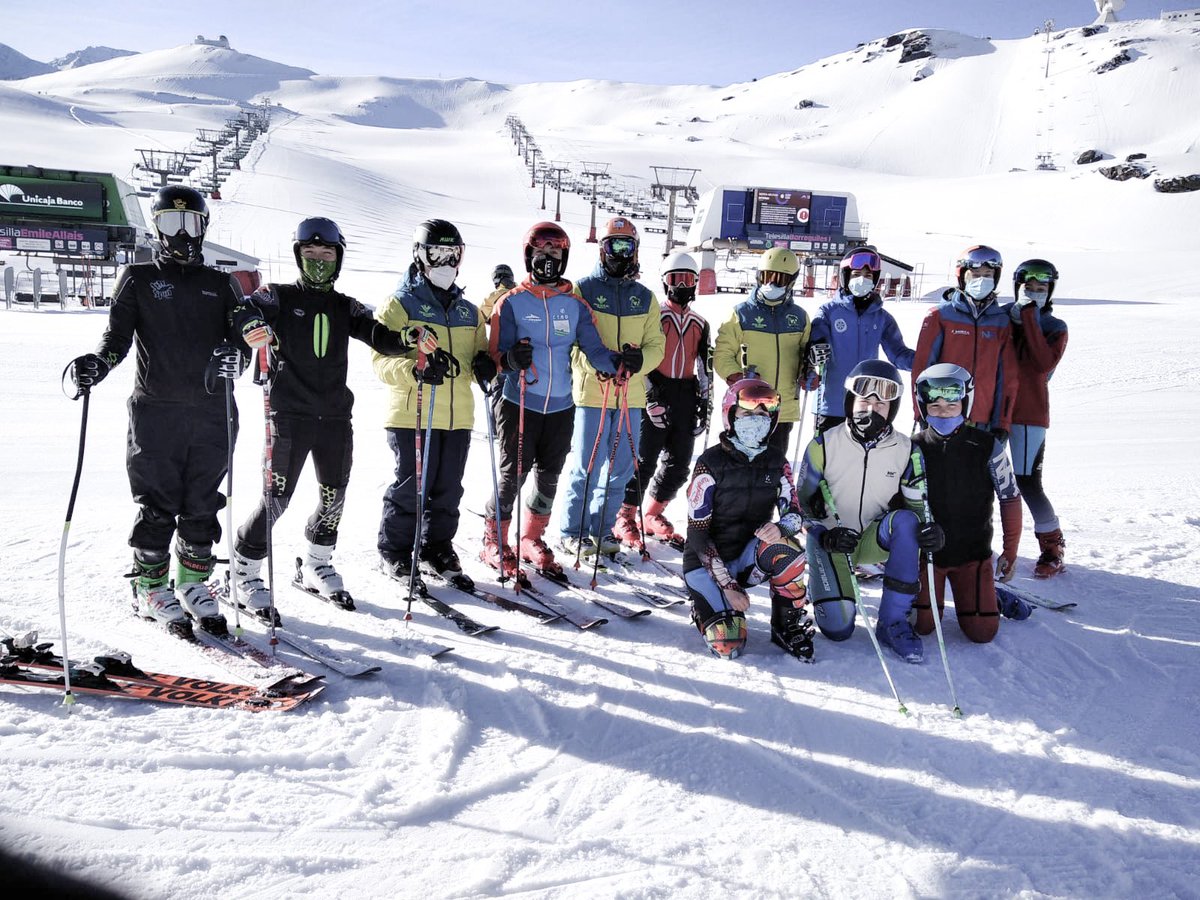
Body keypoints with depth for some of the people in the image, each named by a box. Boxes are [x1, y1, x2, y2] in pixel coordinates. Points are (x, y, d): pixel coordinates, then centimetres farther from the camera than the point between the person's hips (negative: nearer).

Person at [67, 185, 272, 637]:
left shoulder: (220, 284, 16)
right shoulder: (138, 279, 10)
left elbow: (243, 337, 7)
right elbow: (117, 336, 2)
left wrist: (236, 354, -16)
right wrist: (97, 362, -19)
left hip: (213, 412, 2)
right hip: (156, 412, -2)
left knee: (203, 506, 6)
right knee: (157, 505, 0)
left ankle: (193, 582, 21)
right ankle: (150, 586, 17)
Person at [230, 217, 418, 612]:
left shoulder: (345, 307, 13)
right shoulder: (279, 298, 2)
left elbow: (378, 337, 2)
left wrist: (405, 338, -20)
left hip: (335, 415, 4)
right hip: (290, 413, -4)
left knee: (334, 495, 10)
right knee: (277, 495, -5)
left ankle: (317, 564, 31)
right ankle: (245, 570, 12)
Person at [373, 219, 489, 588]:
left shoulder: (469, 311, 18)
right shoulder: (399, 305, -1)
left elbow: (478, 352, 24)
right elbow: (382, 359, -8)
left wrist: (484, 363, 0)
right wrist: (416, 370, -27)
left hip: (458, 416, 6)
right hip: (412, 415, -5)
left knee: (448, 489, 10)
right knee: (410, 487, -1)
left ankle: (438, 548, 26)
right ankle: (393, 551, 16)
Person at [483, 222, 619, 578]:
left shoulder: (575, 305, 7)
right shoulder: (512, 302, -3)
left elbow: (593, 348, -2)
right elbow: (496, 353, -7)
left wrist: (616, 361, -22)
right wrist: (511, 359, -30)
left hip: (561, 406, 4)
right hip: (519, 404, -4)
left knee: (549, 478, 13)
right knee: (513, 476, -2)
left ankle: (533, 540, 32)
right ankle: (495, 541, 17)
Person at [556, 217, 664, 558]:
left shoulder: (645, 297, 13)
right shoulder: (582, 289, 2)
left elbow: (656, 345, 9)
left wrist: (640, 359, -14)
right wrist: (594, 362, -20)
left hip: (631, 395, 4)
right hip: (592, 392, -4)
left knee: (621, 467, 10)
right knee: (586, 467, -1)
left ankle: (602, 527, 24)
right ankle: (571, 531, 12)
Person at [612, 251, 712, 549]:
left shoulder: (700, 323, 16)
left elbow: (705, 366, 18)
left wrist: (706, 402, 11)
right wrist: (651, 396, -15)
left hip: (686, 398, 6)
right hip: (655, 394, -5)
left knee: (679, 463, 7)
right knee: (645, 459, -7)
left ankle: (653, 515, 22)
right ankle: (625, 517, 4)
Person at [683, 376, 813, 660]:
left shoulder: (776, 461, -2)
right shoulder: (711, 463, -15)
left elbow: (795, 513, -5)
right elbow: (697, 533, -15)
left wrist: (781, 528, -31)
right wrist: (728, 586, -21)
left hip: (749, 557, 3)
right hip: (708, 562, -3)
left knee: (785, 549, -31)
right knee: (728, 646, -21)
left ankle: (790, 627, -9)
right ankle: (704, 604, 13)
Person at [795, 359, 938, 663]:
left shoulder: (906, 451, -1)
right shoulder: (824, 446, -7)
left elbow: (914, 504, 4)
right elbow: (802, 503, -2)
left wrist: (928, 530, -20)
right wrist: (825, 536, -21)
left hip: (875, 540, 3)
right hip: (829, 542, -2)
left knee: (905, 521, -33)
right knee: (838, 627, -22)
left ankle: (893, 623, -21)